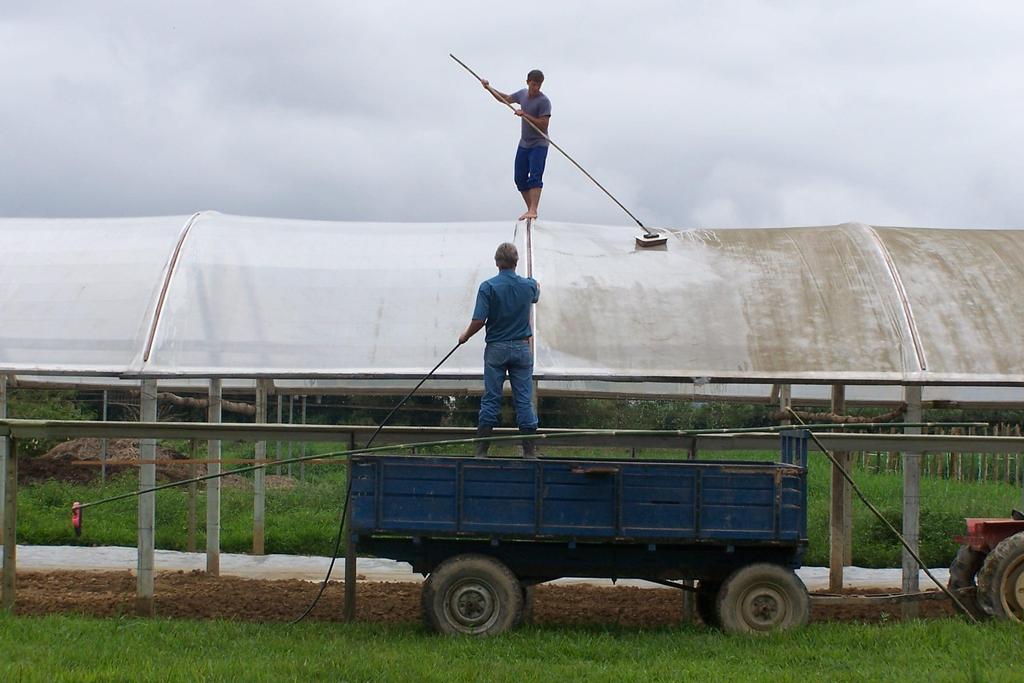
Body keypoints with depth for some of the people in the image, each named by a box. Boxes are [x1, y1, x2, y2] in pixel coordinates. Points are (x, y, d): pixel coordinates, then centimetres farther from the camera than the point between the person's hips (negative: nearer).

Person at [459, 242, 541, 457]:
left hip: (496, 348, -2)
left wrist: (466, 336, 6)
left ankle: (481, 450, 3)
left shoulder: (488, 287, -11)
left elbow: (479, 321, -14)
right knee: (524, 399, 4)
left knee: (490, 399, 3)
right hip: (522, 348, 2)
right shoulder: (528, 285, 0)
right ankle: (529, 450, 4)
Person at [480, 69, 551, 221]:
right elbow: (505, 99, 25)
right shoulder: (522, 94, 5)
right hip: (524, 144, 7)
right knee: (520, 179, 7)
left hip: (539, 144, -7)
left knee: (535, 177, -19)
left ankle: (533, 210, -29)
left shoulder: (544, 101, -16)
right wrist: (489, 89, 19)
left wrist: (524, 114, -25)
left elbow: (543, 125, -22)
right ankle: (530, 209, 15)